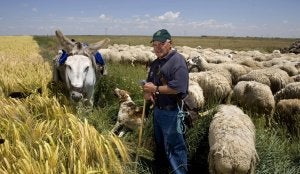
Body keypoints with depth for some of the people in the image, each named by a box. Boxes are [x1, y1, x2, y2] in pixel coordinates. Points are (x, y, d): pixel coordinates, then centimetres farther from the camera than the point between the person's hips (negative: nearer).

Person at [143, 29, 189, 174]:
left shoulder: (177, 60, -17)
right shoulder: (155, 63, 11)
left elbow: (178, 87, -27)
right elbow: (150, 82, 19)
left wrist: (155, 89, -18)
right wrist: (147, 91, -5)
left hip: (172, 112, -9)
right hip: (157, 110, 9)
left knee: (174, 148, -1)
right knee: (160, 144, 24)